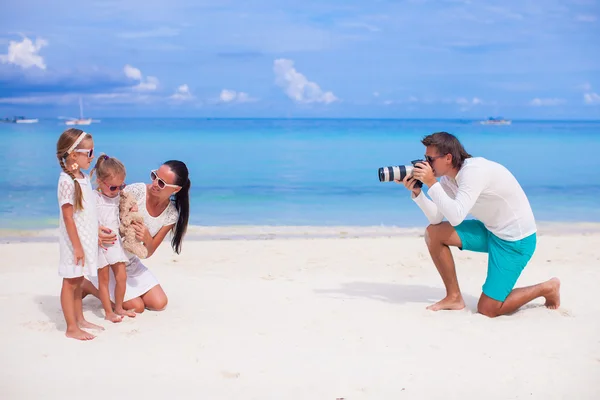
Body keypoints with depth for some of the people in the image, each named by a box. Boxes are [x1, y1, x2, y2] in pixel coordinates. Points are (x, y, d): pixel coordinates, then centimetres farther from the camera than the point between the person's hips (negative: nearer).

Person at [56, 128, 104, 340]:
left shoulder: (84, 178, 7)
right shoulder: (67, 181, -20)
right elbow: (68, 217, -20)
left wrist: (98, 234, 16)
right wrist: (77, 246, -19)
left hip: (86, 238, 8)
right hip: (74, 241, -8)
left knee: (78, 281, 17)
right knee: (70, 282, 1)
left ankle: (79, 320, 28)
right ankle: (71, 328, 8)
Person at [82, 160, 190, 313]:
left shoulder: (171, 215, -7)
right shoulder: (135, 191, -23)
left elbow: (148, 252, -4)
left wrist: (147, 238, -28)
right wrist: (96, 230, -43)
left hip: (131, 263, 6)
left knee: (159, 304, 1)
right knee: (137, 307, -8)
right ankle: (87, 285, 11)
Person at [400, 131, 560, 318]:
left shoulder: (474, 171, -27)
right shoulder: (448, 178, -1)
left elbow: (456, 217, -35)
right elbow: (436, 218, -4)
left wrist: (431, 183, -32)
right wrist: (416, 192, -14)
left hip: (516, 239, -8)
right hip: (490, 230, 8)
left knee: (487, 309, -9)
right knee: (433, 233, -5)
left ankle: (547, 288, 13)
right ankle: (454, 297, 7)